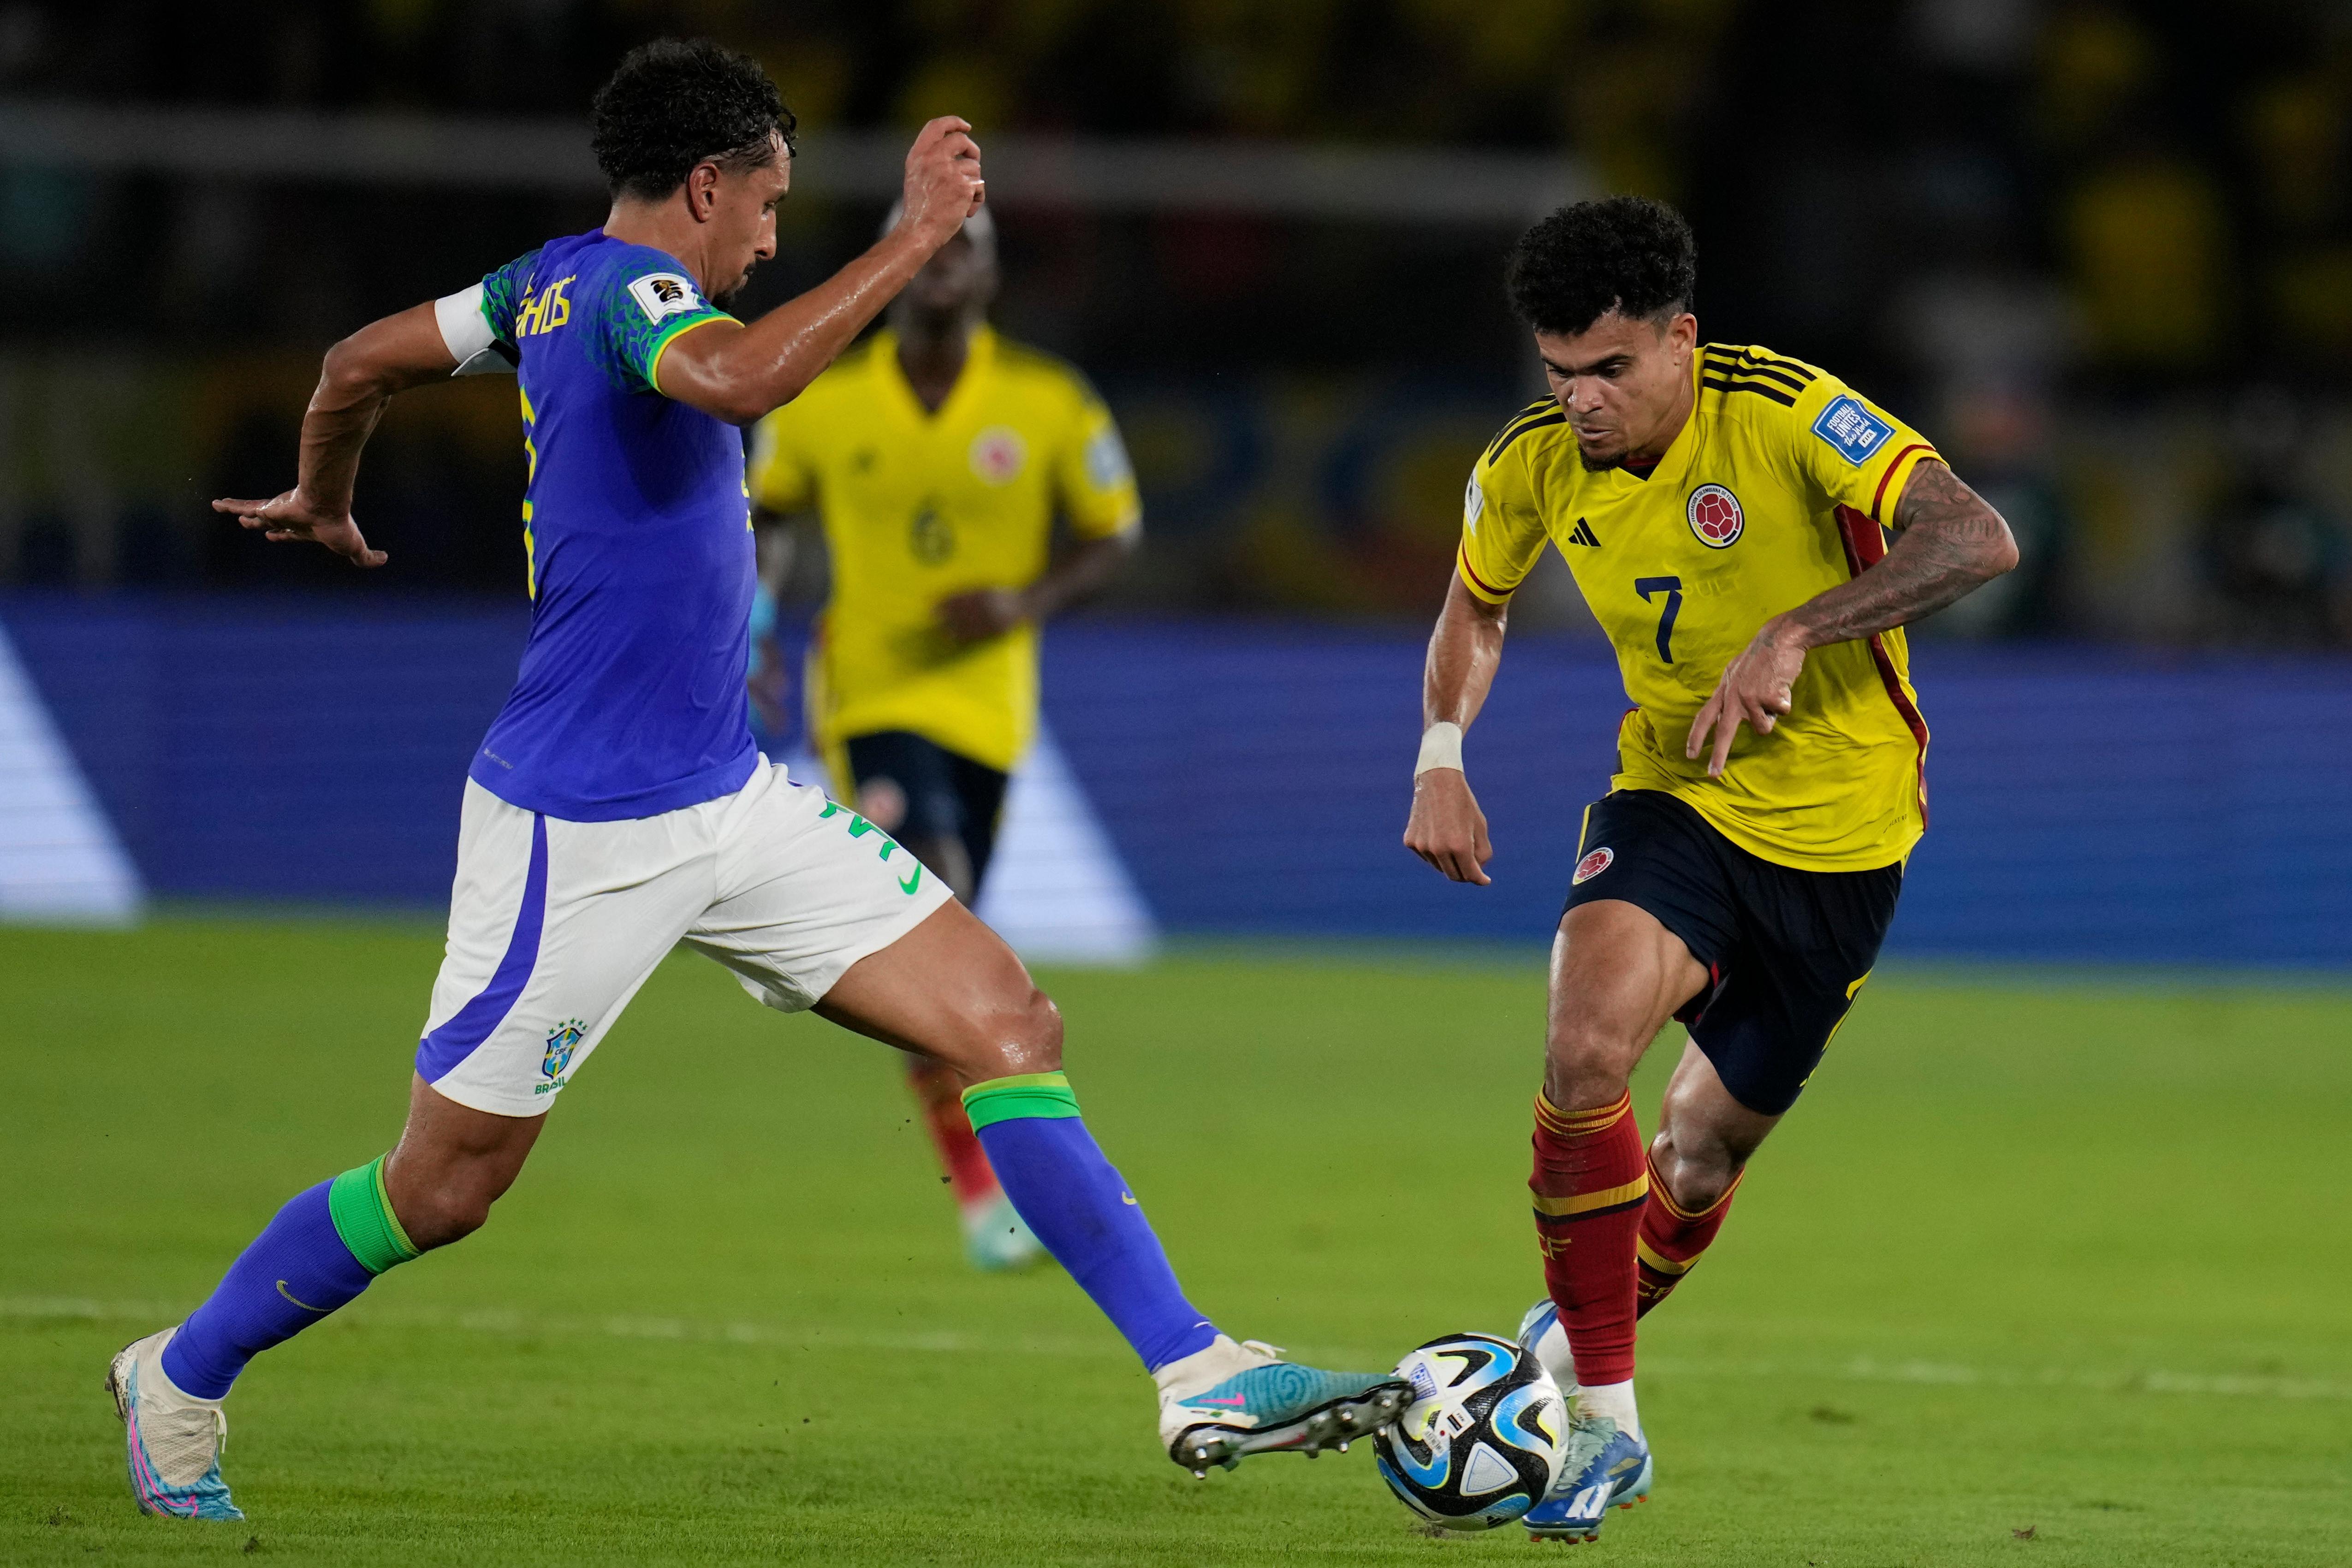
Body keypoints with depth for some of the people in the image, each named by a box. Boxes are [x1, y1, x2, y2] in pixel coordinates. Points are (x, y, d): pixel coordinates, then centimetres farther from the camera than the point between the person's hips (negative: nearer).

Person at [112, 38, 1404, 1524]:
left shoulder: (559, 282, 8)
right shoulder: (626, 287, -18)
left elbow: (362, 361, 20)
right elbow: (736, 377, -42)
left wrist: (323, 503, 40)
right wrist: (918, 237, -38)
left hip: (732, 802, 9)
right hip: (584, 832, -9)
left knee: (1013, 1023, -3)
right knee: (444, 1189, 3)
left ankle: (1201, 1376, -4)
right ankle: (180, 1379, 26)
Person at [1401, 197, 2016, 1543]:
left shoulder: (1787, 416, -22)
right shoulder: (1534, 466, -7)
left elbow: (1978, 542, -31)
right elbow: (1475, 608, 15)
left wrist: (1791, 635, -38)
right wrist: (1442, 761, -1)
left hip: (1840, 826, -2)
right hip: (1675, 798, 2)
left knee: (1707, 1142, 8)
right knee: (1587, 1042, -27)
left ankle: (1589, 1333, 42)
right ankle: (1602, 1422, -18)